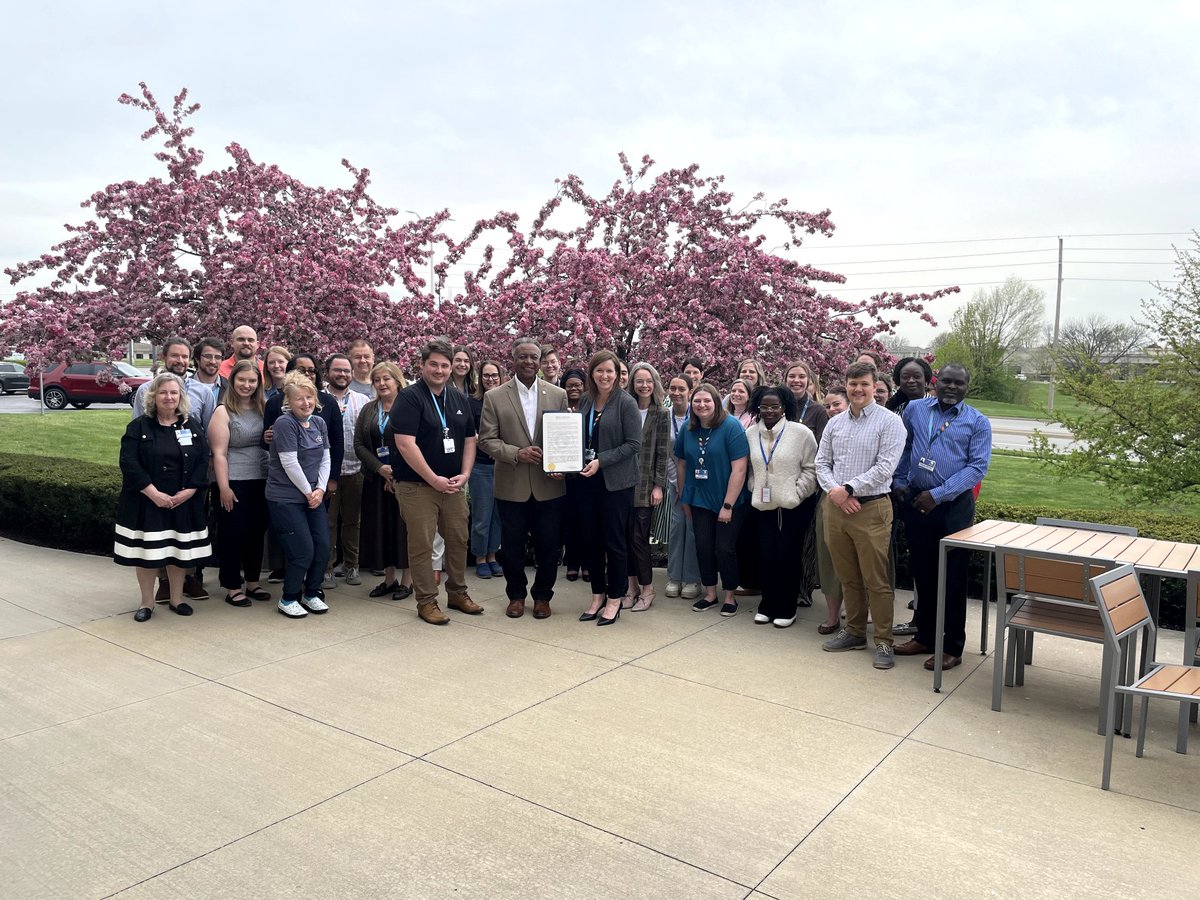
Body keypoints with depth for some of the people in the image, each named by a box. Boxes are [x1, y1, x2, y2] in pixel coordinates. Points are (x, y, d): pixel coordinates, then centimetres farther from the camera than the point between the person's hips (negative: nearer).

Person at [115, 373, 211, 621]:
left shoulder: (193, 426, 6)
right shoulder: (139, 427, -2)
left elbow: (203, 461, 1)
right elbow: (129, 463, -10)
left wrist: (189, 491, -11)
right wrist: (154, 493, -18)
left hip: (183, 502, 2)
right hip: (147, 502, -2)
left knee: (180, 551, 9)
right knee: (147, 552, 3)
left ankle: (176, 598, 24)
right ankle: (147, 603, 17)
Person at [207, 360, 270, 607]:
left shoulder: (262, 409, 10)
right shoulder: (223, 412, -5)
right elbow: (219, 453, -10)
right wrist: (224, 487, -14)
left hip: (261, 482, 5)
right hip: (234, 483, -5)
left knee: (256, 532, 13)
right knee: (232, 535, 3)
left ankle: (252, 582, 26)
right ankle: (232, 587, 13)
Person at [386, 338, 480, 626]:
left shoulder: (459, 399, 10)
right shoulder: (409, 398, -10)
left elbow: (469, 440, 14)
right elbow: (405, 444, -17)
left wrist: (464, 474, -2)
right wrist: (434, 479, -17)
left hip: (452, 485, 6)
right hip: (417, 486, -6)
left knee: (459, 539, 11)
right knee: (422, 545, 0)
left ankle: (457, 592, 27)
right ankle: (426, 601, 11)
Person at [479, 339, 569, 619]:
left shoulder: (558, 395, 3)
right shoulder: (494, 397, 0)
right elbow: (486, 440, -2)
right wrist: (517, 453, -17)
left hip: (549, 485, 1)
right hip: (512, 486, 0)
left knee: (548, 547, 8)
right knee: (512, 546, 11)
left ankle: (542, 596, 27)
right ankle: (516, 595, 30)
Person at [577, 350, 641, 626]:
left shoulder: (626, 403, -7)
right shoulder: (587, 403, 9)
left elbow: (633, 444, -11)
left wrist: (601, 461, -18)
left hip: (616, 482, -5)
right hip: (588, 480, 6)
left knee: (614, 541, 2)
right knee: (591, 540, 10)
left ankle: (615, 599, 15)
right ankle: (598, 596, 23)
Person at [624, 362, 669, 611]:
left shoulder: (661, 414, 0)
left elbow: (662, 452, -2)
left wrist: (658, 485, -7)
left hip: (646, 484, -3)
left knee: (639, 537, -4)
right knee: (627, 535, 6)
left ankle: (647, 589, 10)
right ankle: (632, 586, 18)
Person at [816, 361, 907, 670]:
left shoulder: (889, 422, -6)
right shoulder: (835, 423, 11)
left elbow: (885, 467, -14)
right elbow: (821, 463, 11)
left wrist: (848, 489, -14)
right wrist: (835, 491, -6)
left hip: (871, 509, -5)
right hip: (836, 507, 5)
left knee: (876, 580, -2)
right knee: (847, 577, 15)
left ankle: (883, 641, 9)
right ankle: (854, 632, 28)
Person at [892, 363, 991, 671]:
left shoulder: (977, 422, -1)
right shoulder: (915, 409, 6)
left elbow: (978, 467, -8)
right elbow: (903, 448, 17)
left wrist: (938, 494, -16)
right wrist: (899, 482, 7)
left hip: (954, 507, -3)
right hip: (915, 502, 3)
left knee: (952, 577, 3)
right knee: (922, 573, 12)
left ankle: (952, 647, 13)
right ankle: (925, 636, 26)